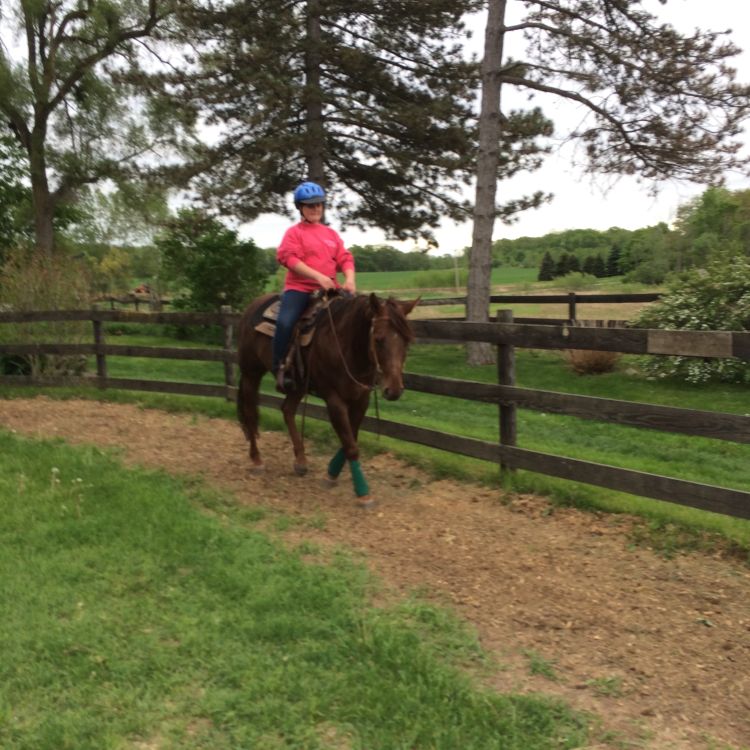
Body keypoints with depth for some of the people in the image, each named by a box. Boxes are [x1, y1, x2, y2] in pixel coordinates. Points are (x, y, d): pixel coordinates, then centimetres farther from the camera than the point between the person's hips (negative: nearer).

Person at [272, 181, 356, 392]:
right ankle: (278, 367, -13)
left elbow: (345, 258, 12)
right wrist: (318, 276, -22)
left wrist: (349, 279, -10)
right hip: (299, 288, -5)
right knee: (285, 322, -29)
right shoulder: (294, 232, 3)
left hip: (328, 289, 5)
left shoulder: (331, 234, 17)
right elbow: (290, 258, -12)